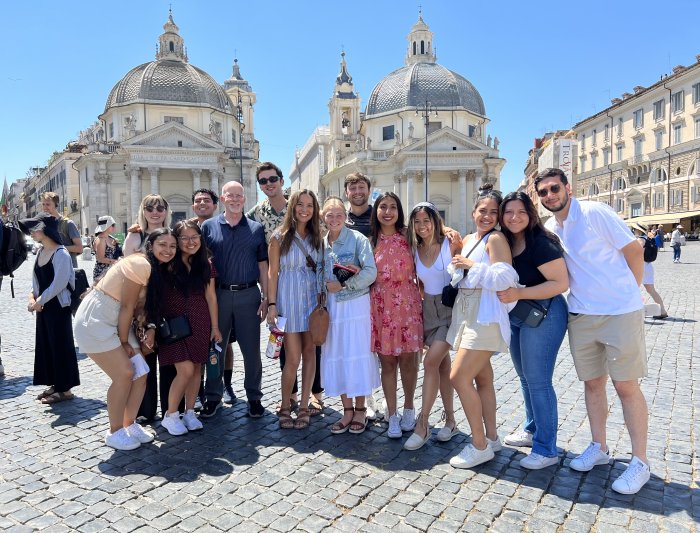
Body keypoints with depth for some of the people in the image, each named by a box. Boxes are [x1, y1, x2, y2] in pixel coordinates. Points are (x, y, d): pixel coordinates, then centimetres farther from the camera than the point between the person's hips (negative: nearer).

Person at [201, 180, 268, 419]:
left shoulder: (256, 228, 5)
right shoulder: (209, 226, 5)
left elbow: (262, 265, 6)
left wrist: (265, 297, 0)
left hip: (248, 294, 0)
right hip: (218, 294, 1)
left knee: (252, 349, 5)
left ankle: (254, 397, 20)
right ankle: (213, 396, 25)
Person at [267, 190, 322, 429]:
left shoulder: (316, 237, 10)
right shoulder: (280, 237, 0)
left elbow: (321, 271, 11)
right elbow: (272, 273, -2)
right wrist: (272, 305, -8)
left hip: (313, 299, 4)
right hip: (289, 300, -4)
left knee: (309, 352, 5)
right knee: (293, 358, -3)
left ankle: (304, 406, 17)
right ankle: (285, 407, 17)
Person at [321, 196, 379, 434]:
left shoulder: (357, 239, -6)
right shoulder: (322, 243, 9)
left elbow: (371, 271, -15)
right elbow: (321, 275, 14)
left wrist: (344, 285, -16)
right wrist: (325, 286, -5)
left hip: (355, 304, -5)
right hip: (331, 306, 5)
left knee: (357, 356, 0)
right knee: (336, 357, 6)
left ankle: (360, 410, 16)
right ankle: (347, 410, 20)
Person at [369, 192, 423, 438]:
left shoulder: (408, 236, 4)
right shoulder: (370, 241, 6)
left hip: (407, 303, 0)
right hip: (381, 305, 1)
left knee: (408, 359, 5)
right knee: (387, 361, 5)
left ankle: (409, 408, 26)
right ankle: (392, 416, 16)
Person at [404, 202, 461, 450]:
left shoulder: (450, 244, -10)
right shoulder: (415, 249, 5)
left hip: (450, 308, -5)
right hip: (429, 309, 5)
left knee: (430, 361, -15)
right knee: (442, 364, 12)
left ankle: (422, 424, -5)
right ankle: (450, 421, 24)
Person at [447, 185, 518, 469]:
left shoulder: (496, 238, -9)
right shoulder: (468, 240, 15)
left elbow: (504, 278, -22)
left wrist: (471, 265, -14)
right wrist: (457, 265, 6)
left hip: (484, 316, -8)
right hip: (465, 313, 8)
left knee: (459, 377, -11)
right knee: (482, 378, 14)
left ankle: (479, 445, 2)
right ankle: (491, 437, 26)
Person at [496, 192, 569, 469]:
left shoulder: (540, 243, -18)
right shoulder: (506, 242, 7)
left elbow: (561, 283, -21)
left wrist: (519, 294, -26)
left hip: (543, 314, -9)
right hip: (516, 316, 9)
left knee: (538, 380, -4)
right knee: (525, 377, 19)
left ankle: (546, 449, 9)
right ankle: (532, 430, 37)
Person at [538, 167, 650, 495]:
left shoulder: (594, 212, -11)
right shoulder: (549, 229, 7)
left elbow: (634, 251, -7)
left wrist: (628, 294, -1)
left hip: (620, 312, -5)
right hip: (581, 316, 6)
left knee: (626, 385, 1)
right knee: (592, 382, 13)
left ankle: (640, 462, 15)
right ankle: (599, 448, 29)